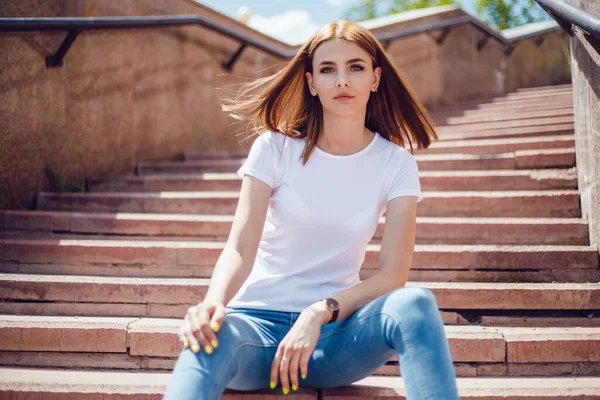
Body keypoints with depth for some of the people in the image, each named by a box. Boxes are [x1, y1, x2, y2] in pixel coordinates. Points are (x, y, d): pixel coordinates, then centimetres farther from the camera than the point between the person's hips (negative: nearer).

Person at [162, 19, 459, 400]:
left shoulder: (395, 163, 2)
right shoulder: (275, 147, 0)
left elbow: (392, 273, -8)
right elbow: (240, 248, -11)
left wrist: (319, 313, -24)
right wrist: (213, 303, -33)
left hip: (334, 328, 1)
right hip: (259, 317, -1)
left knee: (414, 303, -31)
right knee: (211, 339, -37)